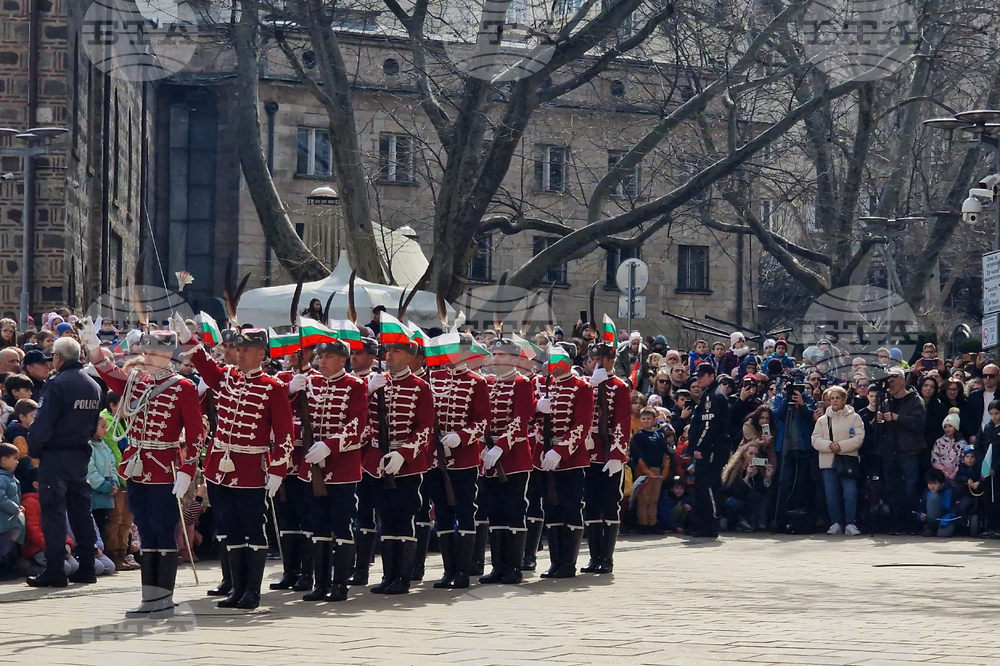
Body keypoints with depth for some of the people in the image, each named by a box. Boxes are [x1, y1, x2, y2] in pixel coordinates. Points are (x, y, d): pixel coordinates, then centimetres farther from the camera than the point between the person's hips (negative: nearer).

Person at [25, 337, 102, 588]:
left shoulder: (58, 384, -15)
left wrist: (33, 449, -5)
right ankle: (86, 568, 14)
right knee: (81, 511, 12)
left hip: (55, 455, -7)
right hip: (81, 455, 7)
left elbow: (43, 423, -18)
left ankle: (54, 571, -7)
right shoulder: (93, 386, 10)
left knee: (53, 511, -4)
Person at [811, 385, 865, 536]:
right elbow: (815, 440, 3)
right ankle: (836, 523, 11)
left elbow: (859, 438, -6)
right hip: (828, 462, 3)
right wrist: (829, 446, -15)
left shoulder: (854, 417, 4)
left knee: (850, 492, -12)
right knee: (831, 494, 2)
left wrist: (841, 446, -16)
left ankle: (850, 523, -6)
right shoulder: (823, 420, 12)